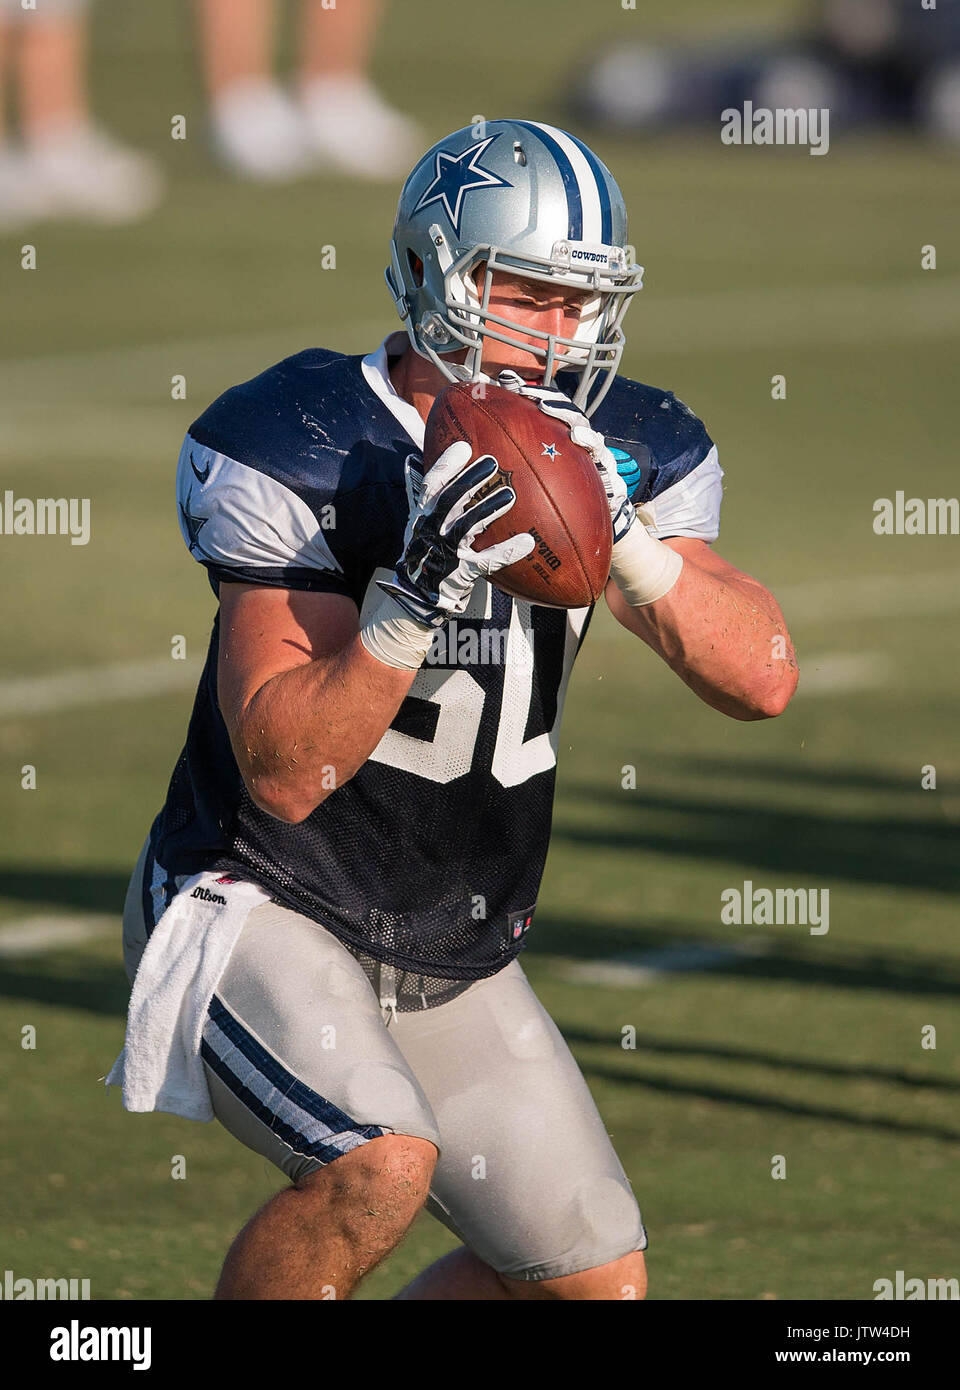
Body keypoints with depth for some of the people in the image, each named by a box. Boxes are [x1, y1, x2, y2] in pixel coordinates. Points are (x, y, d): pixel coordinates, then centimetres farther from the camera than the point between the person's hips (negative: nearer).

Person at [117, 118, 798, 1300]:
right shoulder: (299, 450, -19)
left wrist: (626, 543, -27)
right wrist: (419, 592, -38)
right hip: (261, 909, -6)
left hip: (452, 964, 7)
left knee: (596, 1285, 8)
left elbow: (761, 679, -12)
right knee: (382, 1166, -31)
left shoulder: (627, 456, -2)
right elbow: (284, 771, -24)